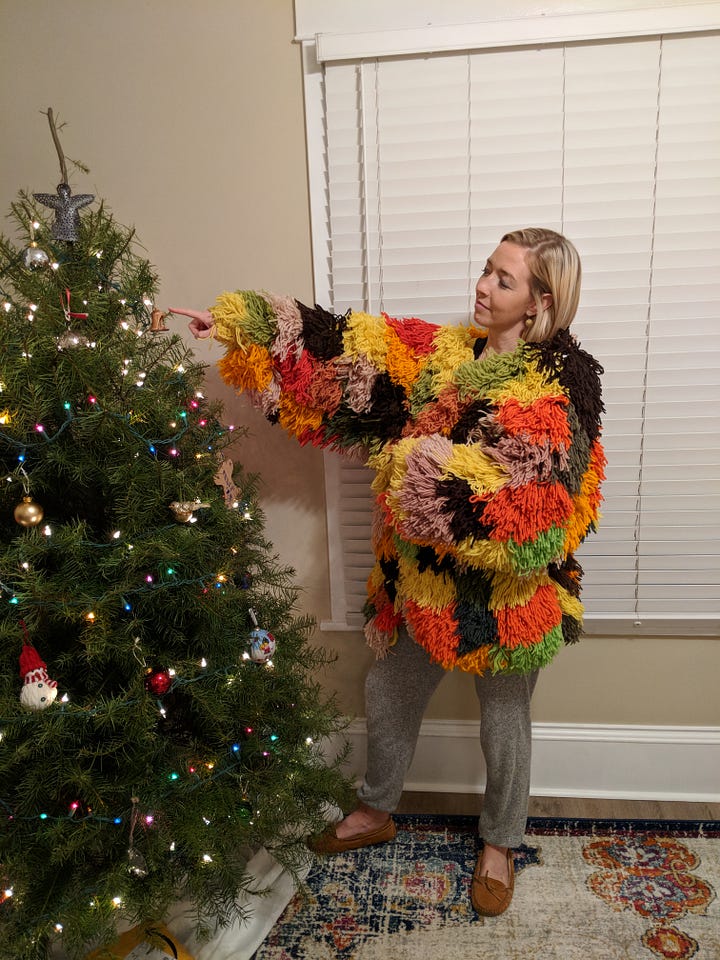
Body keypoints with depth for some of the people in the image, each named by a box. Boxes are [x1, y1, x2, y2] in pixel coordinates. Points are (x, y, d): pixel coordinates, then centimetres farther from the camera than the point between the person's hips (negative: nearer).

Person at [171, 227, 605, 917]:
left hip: (506, 590, -5)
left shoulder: (562, 382, -15)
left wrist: (456, 463, -32)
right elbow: (352, 348, -3)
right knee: (386, 694, 21)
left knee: (503, 727, 16)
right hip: (424, 577, 6)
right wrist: (235, 322, -6)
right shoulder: (443, 352, 1)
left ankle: (499, 846, 45)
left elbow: (545, 495, -23)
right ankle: (375, 813, 49)